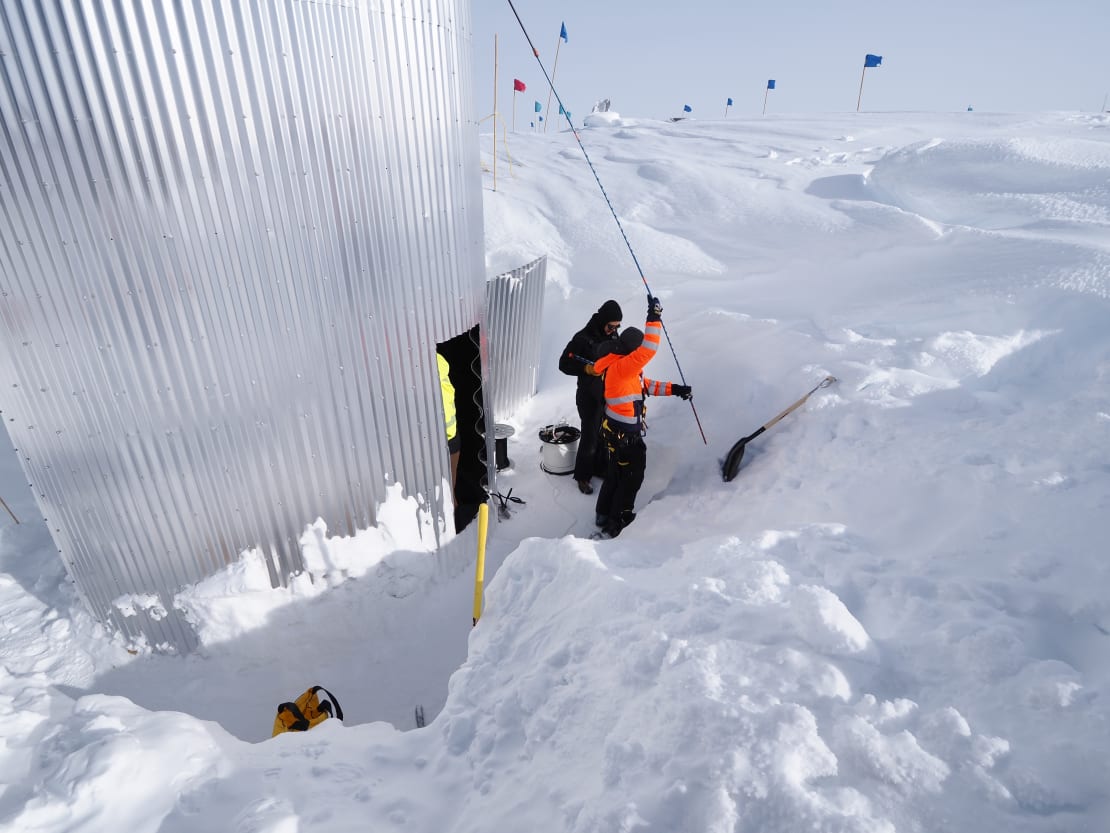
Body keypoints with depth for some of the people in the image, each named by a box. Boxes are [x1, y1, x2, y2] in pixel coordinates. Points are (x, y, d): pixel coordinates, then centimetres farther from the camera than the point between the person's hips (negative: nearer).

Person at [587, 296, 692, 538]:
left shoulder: (622, 366, 6)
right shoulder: (621, 366, -25)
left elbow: (645, 385, 14)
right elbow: (648, 350, -36)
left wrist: (673, 389, 9)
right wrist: (654, 318, -33)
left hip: (615, 430, 10)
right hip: (625, 435, -10)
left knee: (615, 474, 23)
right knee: (632, 477, 7)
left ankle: (604, 515, 39)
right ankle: (616, 523, 20)